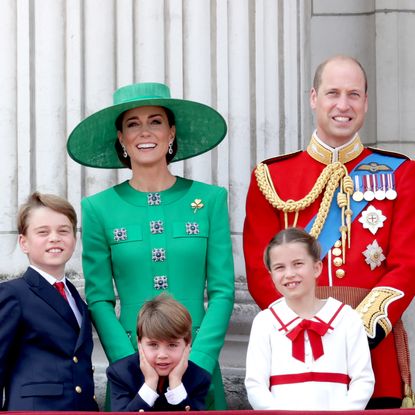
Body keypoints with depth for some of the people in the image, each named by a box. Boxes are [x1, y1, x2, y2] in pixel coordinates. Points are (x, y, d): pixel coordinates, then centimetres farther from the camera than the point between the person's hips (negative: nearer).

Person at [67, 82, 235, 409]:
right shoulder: (99, 209, 2)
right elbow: (99, 300, 0)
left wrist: (196, 364, -11)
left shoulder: (210, 199, 2)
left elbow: (223, 291, 0)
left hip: (199, 361, 0)